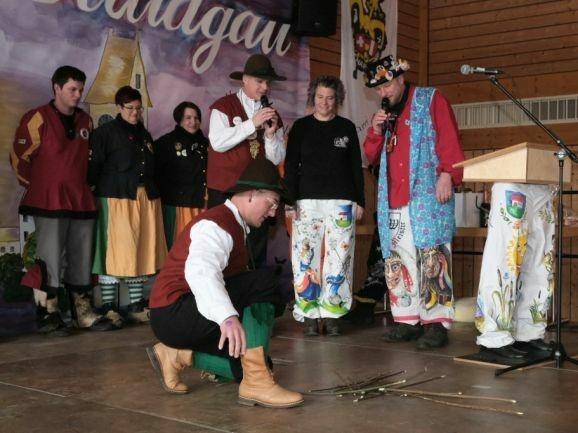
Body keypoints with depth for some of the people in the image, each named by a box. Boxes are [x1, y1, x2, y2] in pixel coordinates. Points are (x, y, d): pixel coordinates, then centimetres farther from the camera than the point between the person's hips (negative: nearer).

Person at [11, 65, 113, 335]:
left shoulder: (85, 121, 12)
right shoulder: (38, 118, -6)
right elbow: (20, 157, -3)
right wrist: (36, 187, 2)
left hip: (81, 201, 6)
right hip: (49, 203, -6)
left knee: (81, 260, 9)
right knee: (50, 260, -5)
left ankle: (83, 313, 17)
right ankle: (48, 316, 5)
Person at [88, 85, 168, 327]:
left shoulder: (144, 134, 20)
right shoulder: (105, 132, 0)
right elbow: (94, 166, -7)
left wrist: (152, 192, 14)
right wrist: (96, 190, -13)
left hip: (146, 197, 7)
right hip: (117, 197, -6)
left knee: (142, 251, 8)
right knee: (115, 251, -6)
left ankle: (136, 306, 16)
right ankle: (109, 308, 1)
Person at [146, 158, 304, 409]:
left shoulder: (235, 227, 15)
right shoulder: (215, 224, -17)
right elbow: (201, 272, -37)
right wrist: (228, 317, -52)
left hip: (193, 314, 10)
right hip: (172, 314, -10)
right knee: (263, 281, -24)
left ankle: (179, 355, 5)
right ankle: (257, 383, -24)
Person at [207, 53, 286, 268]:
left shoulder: (272, 115, 11)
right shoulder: (223, 106, -2)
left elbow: (276, 159, 8)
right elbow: (218, 142, -16)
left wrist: (270, 134, -10)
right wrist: (252, 123, -17)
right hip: (225, 191, -4)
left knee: (256, 252, 8)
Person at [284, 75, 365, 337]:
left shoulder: (347, 127, 9)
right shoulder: (301, 127, 7)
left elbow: (356, 167, 11)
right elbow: (291, 167, 4)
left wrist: (360, 201, 4)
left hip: (341, 202, 1)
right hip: (307, 201, 0)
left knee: (338, 258, -3)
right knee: (306, 257, -5)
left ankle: (332, 314, 4)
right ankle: (310, 315, 1)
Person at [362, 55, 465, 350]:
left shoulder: (430, 100, 4)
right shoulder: (383, 114, 21)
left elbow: (449, 140, -6)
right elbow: (372, 157, 21)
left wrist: (446, 174, -18)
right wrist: (376, 132, 3)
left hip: (428, 195, -6)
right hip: (393, 201, 6)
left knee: (431, 258, -10)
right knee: (398, 261, 5)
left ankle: (436, 323, -9)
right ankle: (407, 320, 12)